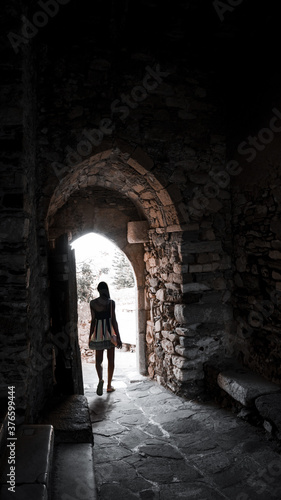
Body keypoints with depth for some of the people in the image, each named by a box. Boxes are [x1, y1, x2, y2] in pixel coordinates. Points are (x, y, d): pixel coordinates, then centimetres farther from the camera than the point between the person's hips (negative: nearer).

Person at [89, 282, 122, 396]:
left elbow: (93, 320, -1)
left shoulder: (92, 303, -2)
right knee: (111, 360, 11)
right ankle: (109, 385, 16)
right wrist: (118, 337, -5)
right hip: (110, 332, -1)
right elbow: (113, 320, -9)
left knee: (98, 360, 10)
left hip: (98, 333, 1)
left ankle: (100, 379, -16)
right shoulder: (111, 302, -7)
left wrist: (90, 336, 8)